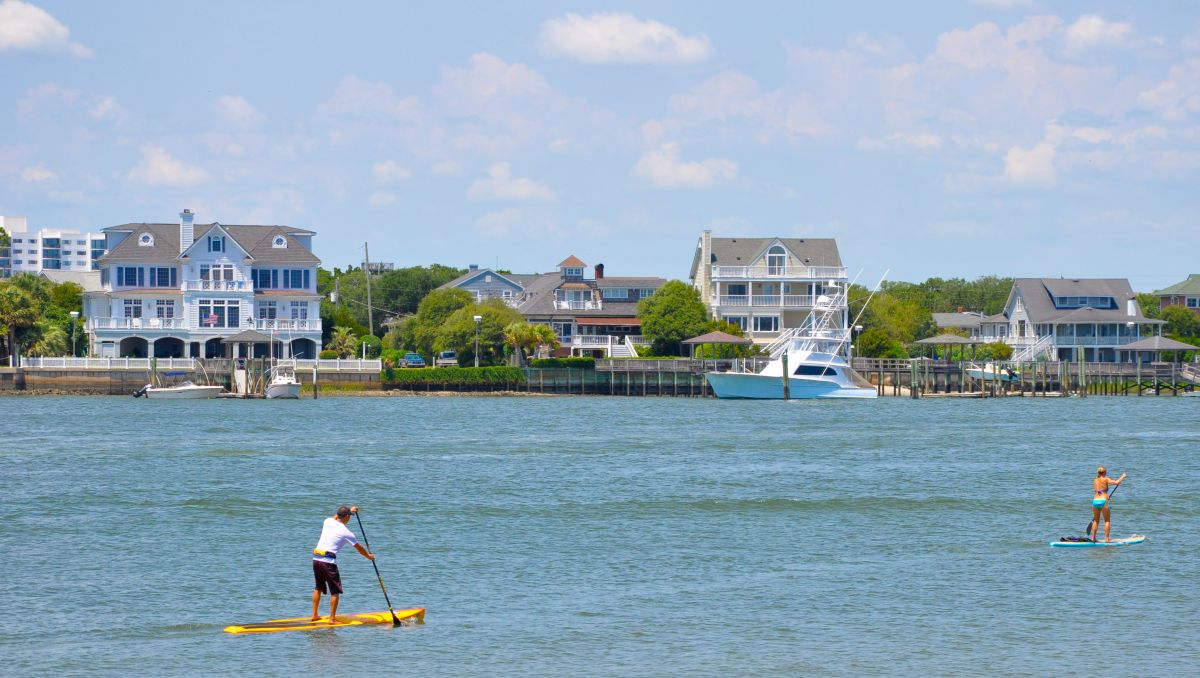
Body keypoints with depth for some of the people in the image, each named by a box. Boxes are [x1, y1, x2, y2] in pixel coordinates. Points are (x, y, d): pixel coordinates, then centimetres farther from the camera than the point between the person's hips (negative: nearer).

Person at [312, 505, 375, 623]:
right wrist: (369, 556, 26)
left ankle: (314, 615, 24)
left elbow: (335, 516, 36)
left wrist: (348, 510, 47)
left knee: (318, 588, 21)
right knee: (335, 591, 2)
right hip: (328, 562, -7)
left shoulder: (328, 522, 8)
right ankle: (332, 618, -2)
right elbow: (359, 547, 8)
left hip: (316, 559, 7)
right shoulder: (345, 532, -5)